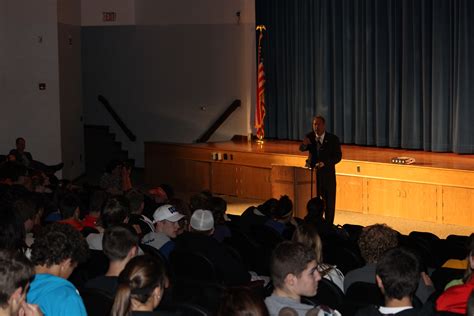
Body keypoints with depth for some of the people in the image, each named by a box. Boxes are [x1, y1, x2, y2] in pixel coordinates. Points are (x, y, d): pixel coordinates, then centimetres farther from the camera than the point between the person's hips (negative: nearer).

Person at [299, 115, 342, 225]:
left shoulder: (333, 139, -8)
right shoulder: (310, 137, -2)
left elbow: (338, 156, -9)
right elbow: (301, 149, -13)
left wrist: (325, 163, -24)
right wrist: (304, 144, -37)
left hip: (328, 173, -1)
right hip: (313, 172, 1)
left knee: (329, 201, 5)